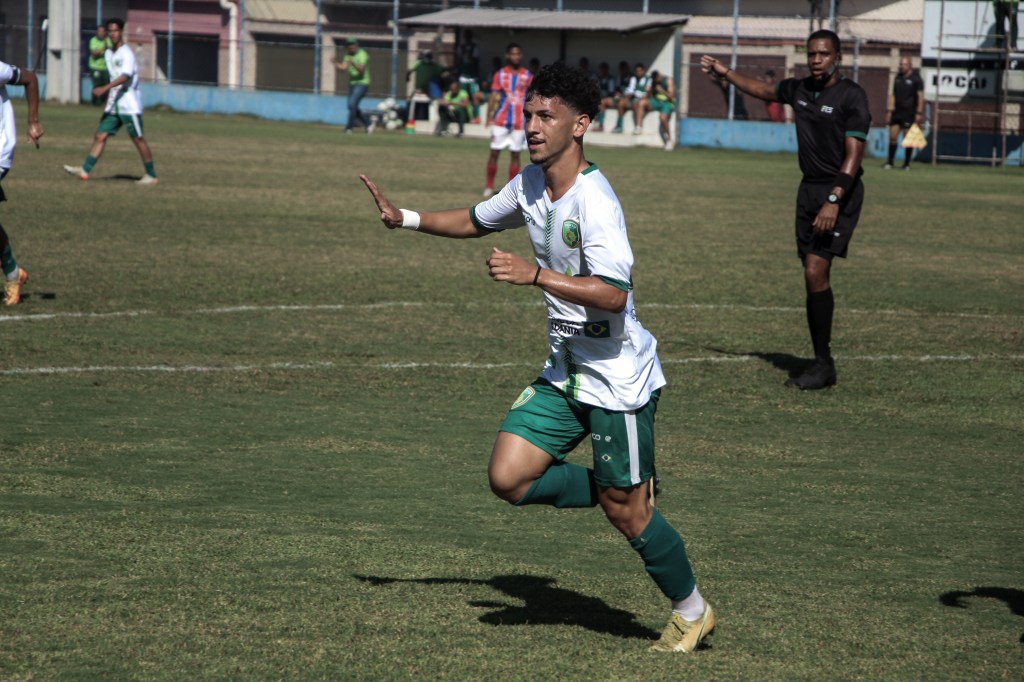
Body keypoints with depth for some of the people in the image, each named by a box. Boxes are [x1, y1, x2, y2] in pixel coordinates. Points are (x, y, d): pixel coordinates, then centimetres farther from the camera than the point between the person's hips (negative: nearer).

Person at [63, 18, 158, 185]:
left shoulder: (126, 54, -12)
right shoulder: (109, 54, 14)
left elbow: (125, 76, -26)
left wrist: (105, 88, -36)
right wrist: (109, 99, 22)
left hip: (129, 105, -8)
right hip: (113, 105, 8)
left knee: (138, 138, -3)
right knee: (100, 135, 0)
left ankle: (152, 175, 6)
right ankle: (85, 170, -3)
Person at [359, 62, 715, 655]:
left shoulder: (595, 201, -23)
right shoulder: (530, 185, 5)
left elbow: (613, 294, -32)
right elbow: (476, 221, 25)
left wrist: (535, 275, -35)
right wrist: (406, 218, 16)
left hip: (619, 378, -8)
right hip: (567, 372, 8)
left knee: (625, 510, -1)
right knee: (509, 477, -3)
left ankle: (692, 613, 21)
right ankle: (633, 491, 18)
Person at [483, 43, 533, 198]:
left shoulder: (527, 76, 5)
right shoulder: (500, 75, 4)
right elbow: (493, 97, 2)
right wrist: (489, 116, -8)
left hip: (519, 121, 0)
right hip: (501, 120, 0)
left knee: (515, 155, 3)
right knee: (494, 152, -1)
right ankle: (489, 186, 8)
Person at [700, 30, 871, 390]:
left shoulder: (851, 96, -12)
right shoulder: (799, 90, 9)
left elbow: (853, 154, -17)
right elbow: (763, 90, 31)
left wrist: (834, 201, -25)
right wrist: (725, 73, 35)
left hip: (840, 191, -7)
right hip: (809, 188, 7)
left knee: (815, 272, -16)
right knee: (813, 277, 6)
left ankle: (824, 365, -11)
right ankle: (821, 363, 11)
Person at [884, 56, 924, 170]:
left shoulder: (915, 79, -4)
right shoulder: (898, 77, 13)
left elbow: (920, 96, -6)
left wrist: (919, 113, -12)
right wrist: (889, 110, 11)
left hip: (909, 113, -5)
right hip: (897, 113, 5)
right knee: (892, 137, 0)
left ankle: (907, 164, 7)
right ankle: (889, 162, 6)